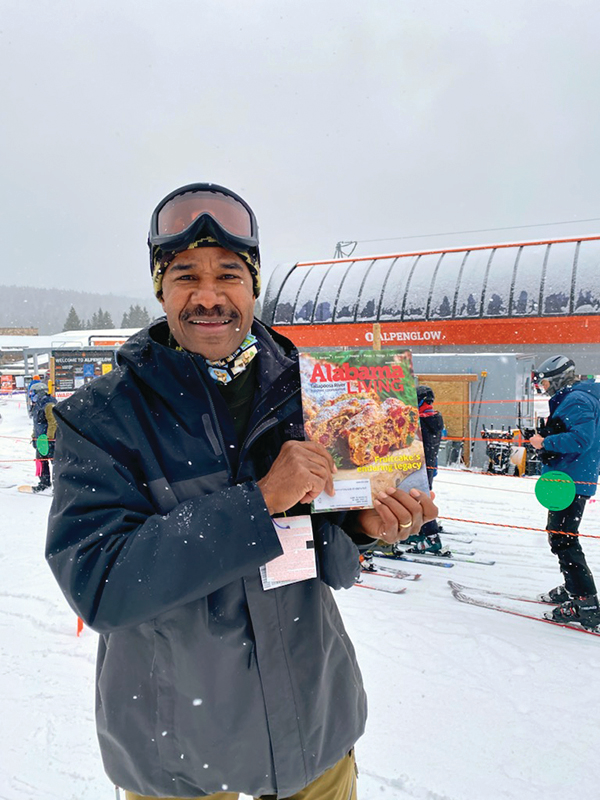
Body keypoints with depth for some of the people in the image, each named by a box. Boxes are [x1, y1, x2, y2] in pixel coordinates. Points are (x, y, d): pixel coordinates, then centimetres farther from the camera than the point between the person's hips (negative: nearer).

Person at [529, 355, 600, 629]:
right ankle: (573, 588, 34)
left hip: (571, 481, -11)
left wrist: (546, 442, -18)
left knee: (562, 539, -10)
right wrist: (540, 435, 13)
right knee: (559, 535, 21)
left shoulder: (577, 399, -15)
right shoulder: (569, 399, 17)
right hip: (567, 480, 11)